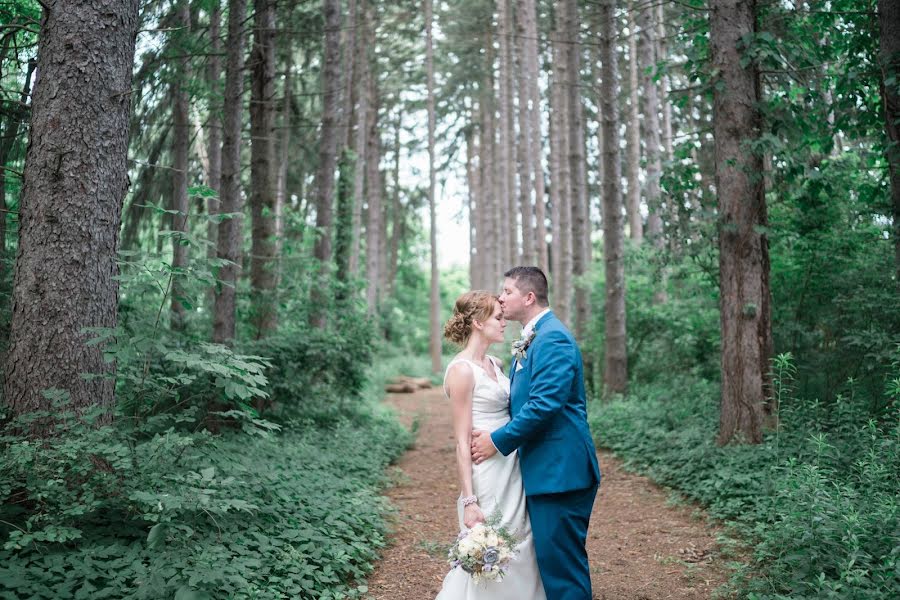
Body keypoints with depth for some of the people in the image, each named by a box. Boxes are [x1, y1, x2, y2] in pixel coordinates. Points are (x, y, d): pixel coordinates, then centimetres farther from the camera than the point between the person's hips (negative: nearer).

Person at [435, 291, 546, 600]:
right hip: (487, 475, -8)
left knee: (519, 555, 13)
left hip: (513, 472, 8)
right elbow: (462, 441, -15)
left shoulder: (495, 364, 11)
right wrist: (469, 501, -17)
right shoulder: (462, 370, -14)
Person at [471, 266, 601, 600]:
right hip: (545, 469, 10)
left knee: (561, 562, -2)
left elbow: (544, 405, -24)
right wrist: (495, 433, 6)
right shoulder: (531, 339, 15)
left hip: (559, 469, -10)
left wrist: (498, 441, -16)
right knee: (549, 557, 18)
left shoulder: (552, 338, -16)